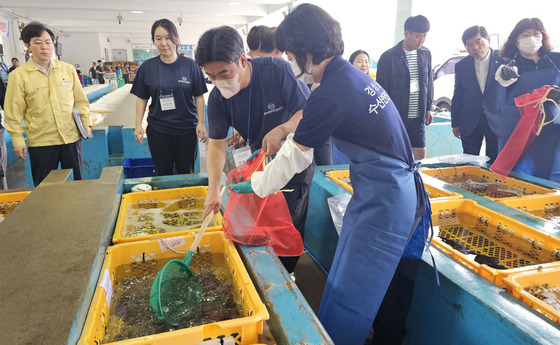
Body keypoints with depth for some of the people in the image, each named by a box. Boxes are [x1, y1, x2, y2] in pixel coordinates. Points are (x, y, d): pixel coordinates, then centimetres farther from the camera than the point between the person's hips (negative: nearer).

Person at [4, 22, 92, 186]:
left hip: (71, 138, 2)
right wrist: (18, 140, -2)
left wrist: (86, 122, 4)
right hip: (40, 143, -2)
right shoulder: (19, 75, -2)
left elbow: (80, 100, 13)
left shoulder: (68, 69, 6)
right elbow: (14, 112, 1)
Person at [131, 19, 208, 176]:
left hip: (186, 129, -1)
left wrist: (201, 123, -5)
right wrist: (138, 124, 1)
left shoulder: (189, 65, -2)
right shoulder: (147, 67, 2)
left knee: (186, 174, 9)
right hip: (158, 130, 1)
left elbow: (199, 96, 0)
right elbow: (141, 98, 7)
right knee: (163, 175, 11)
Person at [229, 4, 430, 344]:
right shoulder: (354, 74, 6)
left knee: (349, 296, 4)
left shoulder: (329, 95, -22)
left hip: (382, 199, -10)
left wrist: (250, 186, 3)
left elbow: (291, 159, -11)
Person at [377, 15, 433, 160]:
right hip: (396, 116, -5)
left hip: (418, 117, 5)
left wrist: (428, 108, 13)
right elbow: (382, 88, -7)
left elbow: (429, 82, 17)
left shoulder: (426, 54, 8)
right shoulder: (388, 57, -9)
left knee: (421, 153, 8)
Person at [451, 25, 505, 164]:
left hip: (497, 120, -1)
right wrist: (455, 123, 7)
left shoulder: (504, 59, -3)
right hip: (470, 122, 2)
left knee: (494, 163, 5)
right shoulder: (461, 66, 3)